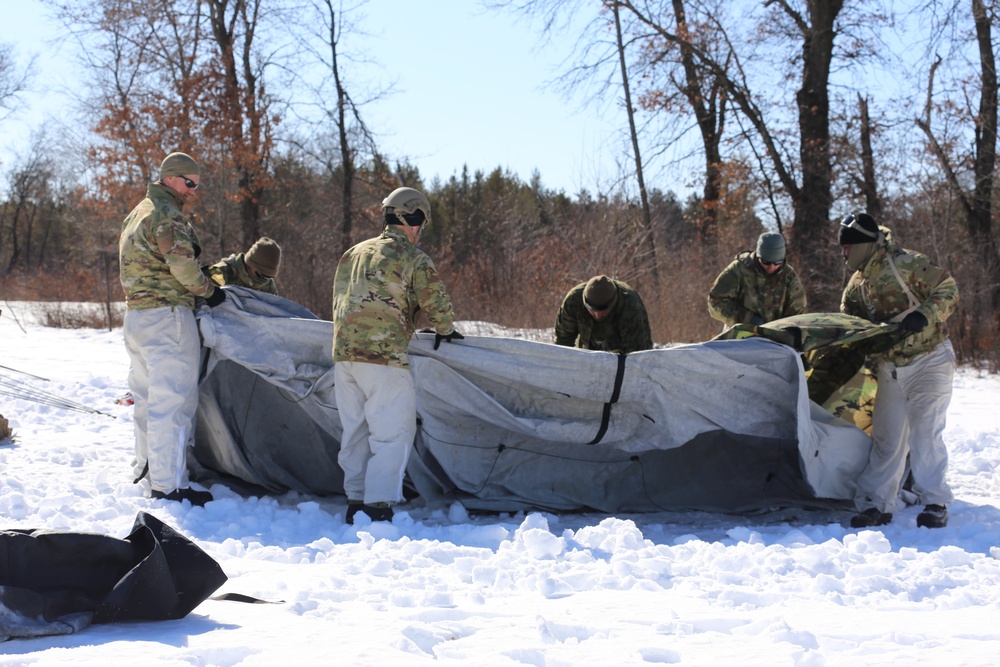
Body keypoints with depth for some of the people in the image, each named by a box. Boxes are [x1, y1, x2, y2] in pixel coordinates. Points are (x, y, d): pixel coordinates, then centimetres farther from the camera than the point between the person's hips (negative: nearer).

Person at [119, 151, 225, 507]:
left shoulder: (138, 212, 20)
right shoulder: (168, 214, -12)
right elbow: (181, 264, -21)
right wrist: (209, 290, -6)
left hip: (136, 314, 10)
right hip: (167, 315, -10)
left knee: (147, 395, 20)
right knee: (173, 398, -10)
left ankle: (147, 465, 32)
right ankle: (169, 483, -13)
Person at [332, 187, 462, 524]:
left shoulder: (353, 254, 18)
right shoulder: (413, 258, -4)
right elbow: (436, 301, -6)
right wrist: (445, 330, 14)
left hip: (344, 355, 7)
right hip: (384, 358, -7)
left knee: (356, 431, 15)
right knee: (393, 433, -3)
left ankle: (355, 501, 18)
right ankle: (378, 506, -9)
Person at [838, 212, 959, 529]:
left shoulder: (905, 264, -16)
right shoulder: (857, 283, 7)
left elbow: (947, 289, -16)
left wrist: (924, 316, -31)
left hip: (929, 360, -6)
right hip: (890, 367, 7)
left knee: (924, 432, -9)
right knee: (886, 437, 5)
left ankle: (935, 503, -1)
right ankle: (876, 504, 8)